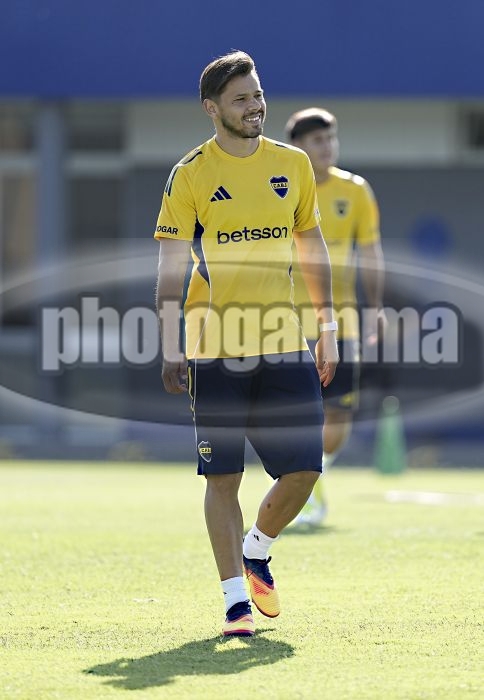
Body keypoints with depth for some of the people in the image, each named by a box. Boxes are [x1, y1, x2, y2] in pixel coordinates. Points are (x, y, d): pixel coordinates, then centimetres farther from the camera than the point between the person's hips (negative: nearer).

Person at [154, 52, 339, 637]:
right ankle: (236, 596, 7)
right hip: (215, 345, -3)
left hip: (284, 346, 3)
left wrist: (327, 330, 15)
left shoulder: (293, 165, 9)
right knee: (223, 476, -2)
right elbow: (171, 266, -4)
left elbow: (311, 247, 18)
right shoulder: (190, 175, -3)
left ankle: (257, 550, 27)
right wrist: (170, 350, -11)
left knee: (303, 469, 0)